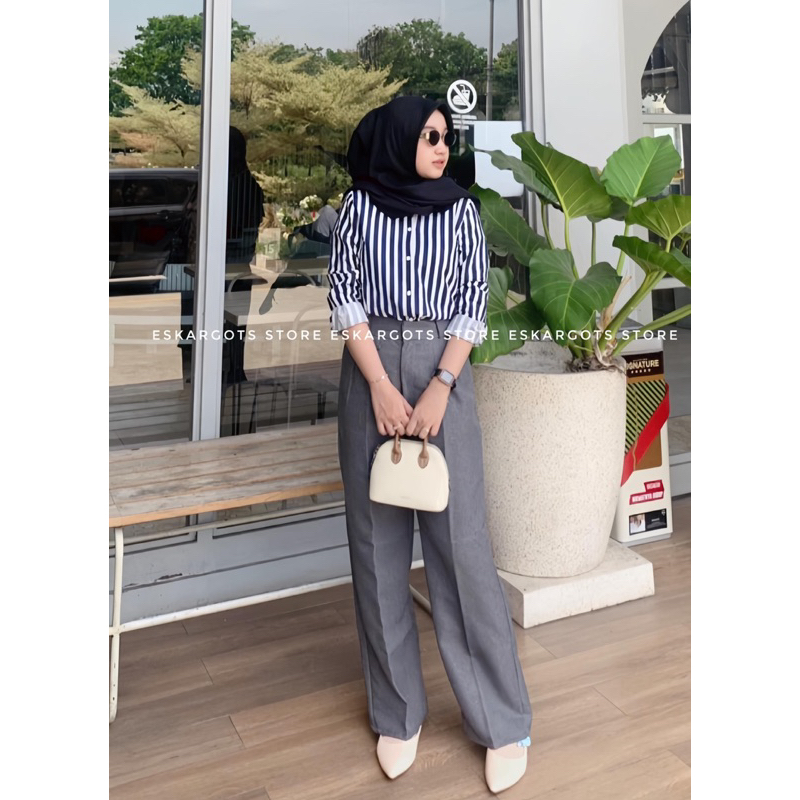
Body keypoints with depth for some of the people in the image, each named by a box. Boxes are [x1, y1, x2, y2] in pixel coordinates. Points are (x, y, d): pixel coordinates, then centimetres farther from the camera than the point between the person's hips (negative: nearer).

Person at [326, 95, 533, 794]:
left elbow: (472, 305, 0)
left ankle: (503, 722, 7)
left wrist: (439, 389, -13)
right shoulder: (359, 206, 7)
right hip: (371, 375, 1)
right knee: (377, 541, 3)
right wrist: (381, 387, -12)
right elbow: (345, 299, 0)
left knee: (461, 539, -4)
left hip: (444, 374, -1)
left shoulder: (462, 209, 7)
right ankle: (398, 712, 17)